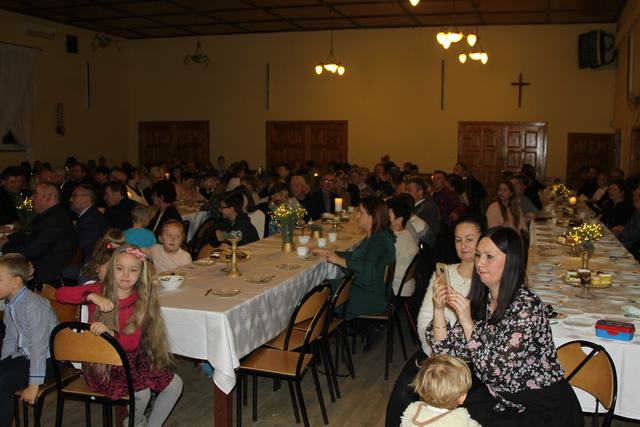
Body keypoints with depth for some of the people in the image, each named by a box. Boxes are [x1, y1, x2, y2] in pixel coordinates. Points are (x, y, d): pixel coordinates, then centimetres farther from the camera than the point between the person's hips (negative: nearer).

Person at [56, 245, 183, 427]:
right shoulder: (100, 290, -7)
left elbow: (131, 343, -15)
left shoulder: (141, 301, -4)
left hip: (131, 358, 4)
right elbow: (60, 294, -20)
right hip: (100, 362, -4)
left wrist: (110, 332, -35)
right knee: (142, 393, -25)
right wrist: (92, 296, -33)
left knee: (175, 384, -4)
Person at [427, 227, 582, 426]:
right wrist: (439, 309, -15)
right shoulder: (479, 299, -4)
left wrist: (467, 323, -30)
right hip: (501, 398, 6)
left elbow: (495, 372, -25)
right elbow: (448, 351, -4)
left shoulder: (528, 307, -23)